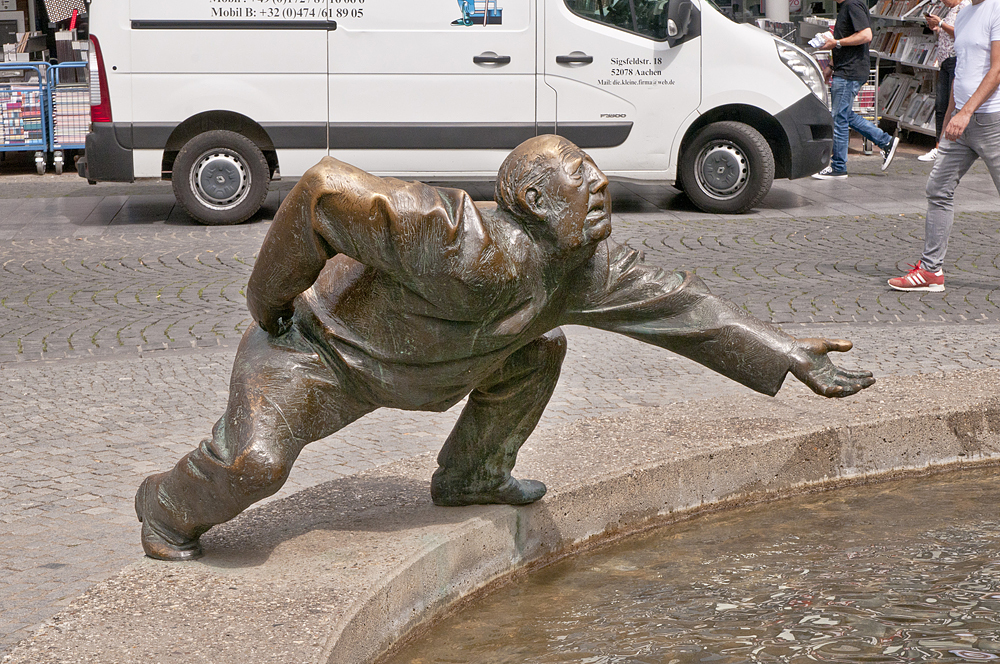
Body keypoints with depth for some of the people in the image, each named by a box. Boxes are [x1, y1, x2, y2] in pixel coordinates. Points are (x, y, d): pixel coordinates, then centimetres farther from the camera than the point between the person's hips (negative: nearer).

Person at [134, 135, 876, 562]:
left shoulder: (590, 267, -15)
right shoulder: (466, 246, -40)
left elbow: (679, 305, -8)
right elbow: (326, 189, -38)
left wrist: (790, 355, -11)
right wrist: (270, 298, -24)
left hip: (394, 350, 8)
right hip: (317, 340, -7)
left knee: (537, 351, 8)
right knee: (255, 462, -26)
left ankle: (472, 474, 27)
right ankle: (169, 509, 8)